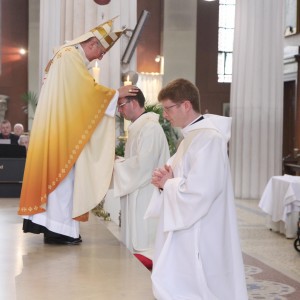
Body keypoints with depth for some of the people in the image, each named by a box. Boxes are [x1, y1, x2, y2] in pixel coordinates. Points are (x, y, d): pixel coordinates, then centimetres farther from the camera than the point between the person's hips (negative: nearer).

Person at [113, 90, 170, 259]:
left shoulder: (150, 127, -15)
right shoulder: (139, 127, 17)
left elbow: (143, 163, -22)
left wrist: (115, 165, -10)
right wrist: (118, 161, 7)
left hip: (145, 198, -10)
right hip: (137, 196, 10)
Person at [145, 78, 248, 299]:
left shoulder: (208, 138, -19)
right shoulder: (193, 135, 13)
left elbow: (199, 192, -27)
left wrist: (167, 184, -11)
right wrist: (166, 177, -1)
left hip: (196, 237, -10)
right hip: (185, 231, 10)